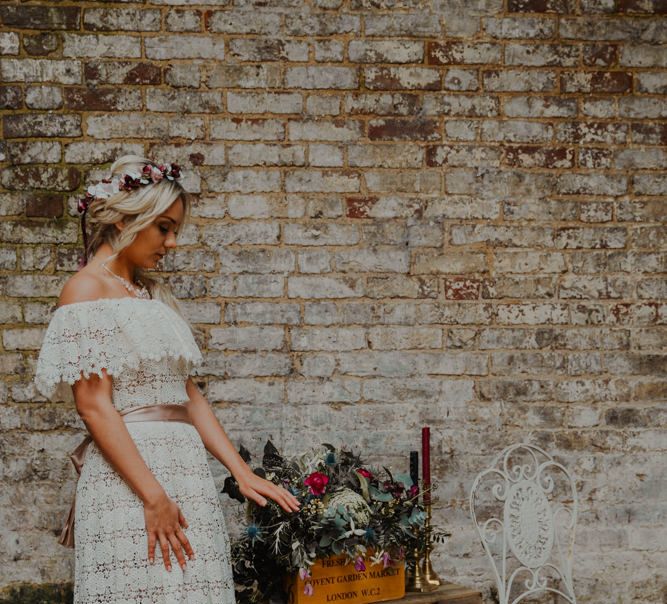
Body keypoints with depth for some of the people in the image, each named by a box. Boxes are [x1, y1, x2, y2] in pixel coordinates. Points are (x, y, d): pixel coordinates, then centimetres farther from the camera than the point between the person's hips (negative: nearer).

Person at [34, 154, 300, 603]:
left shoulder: (156, 293, 17)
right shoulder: (87, 289, -5)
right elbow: (94, 406, -12)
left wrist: (243, 472, 8)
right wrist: (153, 496, -18)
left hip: (189, 471, 7)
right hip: (127, 478, -7)